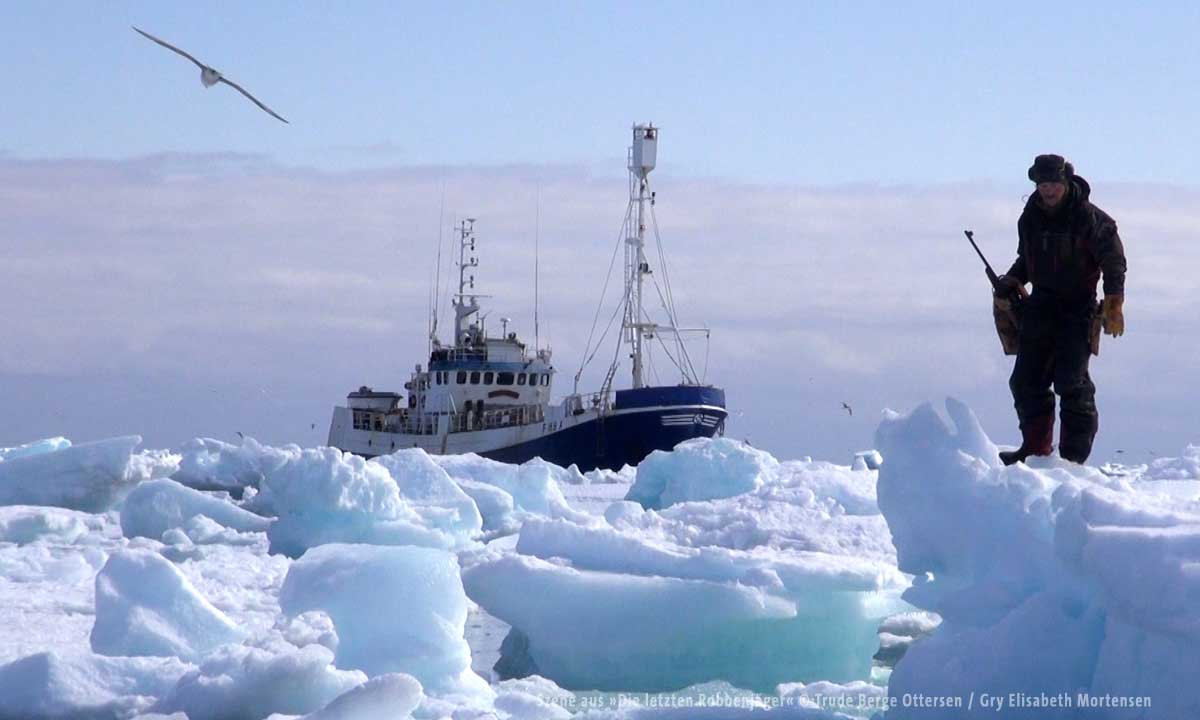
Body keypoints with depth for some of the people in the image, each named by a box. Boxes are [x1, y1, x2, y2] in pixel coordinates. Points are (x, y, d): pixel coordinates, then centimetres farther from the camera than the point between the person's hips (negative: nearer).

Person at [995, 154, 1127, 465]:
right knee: (1026, 379, 5)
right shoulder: (1030, 218, 9)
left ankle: (1074, 455, -8)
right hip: (1041, 305, 6)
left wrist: (1114, 303, -23)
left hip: (1077, 308, -6)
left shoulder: (1090, 219, -10)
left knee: (1071, 383, -13)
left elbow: (1114, 261, -12)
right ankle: (1035, 449, 16)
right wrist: (1008, 284, 8)